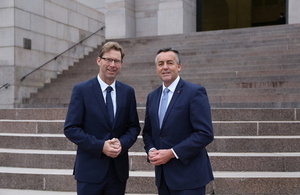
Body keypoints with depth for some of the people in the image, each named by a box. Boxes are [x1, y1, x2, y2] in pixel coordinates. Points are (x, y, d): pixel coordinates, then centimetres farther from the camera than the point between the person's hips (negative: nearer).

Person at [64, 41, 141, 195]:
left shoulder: (128, 92, 5)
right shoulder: (81, 90, -5)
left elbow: (134, 126, 9)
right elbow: (71, 128, -8)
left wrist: (122, 143, -11)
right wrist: (100, 146, -17)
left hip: (119, 169, 3)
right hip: (90, 170, -3)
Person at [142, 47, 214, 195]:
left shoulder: (195, 92, -9)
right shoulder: (152, 97, 11)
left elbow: (205, 133, -15)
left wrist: (172, 153, -17)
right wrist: (151, 150, -3)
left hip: (188, 175, -5)